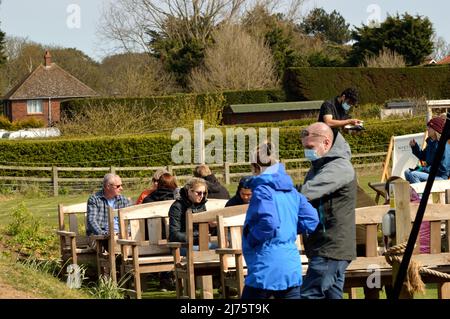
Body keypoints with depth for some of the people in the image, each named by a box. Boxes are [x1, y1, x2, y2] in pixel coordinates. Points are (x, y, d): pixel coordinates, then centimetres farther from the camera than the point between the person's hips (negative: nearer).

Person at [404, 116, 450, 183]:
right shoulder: (431, 142, 9)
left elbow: (442, 169, -21)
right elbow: (423, 157, 24)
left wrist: (423, 169, -18)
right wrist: (414, 146, 8)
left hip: (440, 176, -10)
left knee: (413, 175, -24)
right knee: (407, 172, 4)